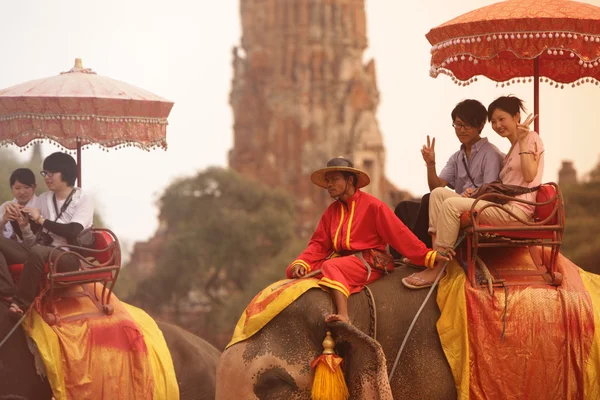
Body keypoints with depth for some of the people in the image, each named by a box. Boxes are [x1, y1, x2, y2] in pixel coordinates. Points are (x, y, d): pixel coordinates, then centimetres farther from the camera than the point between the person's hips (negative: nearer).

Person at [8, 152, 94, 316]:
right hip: (46, 254, 5)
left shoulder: (83, 200, -2)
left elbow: (73, 232, -17)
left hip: (72, 257, -5)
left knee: (37, 252, -37)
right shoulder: (43, 199, 15)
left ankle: (20, 304, -25)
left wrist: (41, 219, -14)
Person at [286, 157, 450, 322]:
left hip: (369, 263, -7)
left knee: (332, 267, -36)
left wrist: (428, 255, -16)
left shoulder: (372, 205, -6)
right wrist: (301, 263, -11)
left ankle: (344, 317, -53)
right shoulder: (332, 210, 13)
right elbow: (318, 244, 8)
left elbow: (399, 234, -9)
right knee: (295, 270, -8)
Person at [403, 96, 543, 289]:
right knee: (438, 193, -2)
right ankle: (436, 251, -17)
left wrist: (523, 142, -13)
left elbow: (529, 176, -13)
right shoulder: (512, 151, 29)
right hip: (501, 206, 9)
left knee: (451, 204, -24)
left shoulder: (531, 138, 3)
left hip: (517, 209, -9)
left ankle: (437, 269, -24)